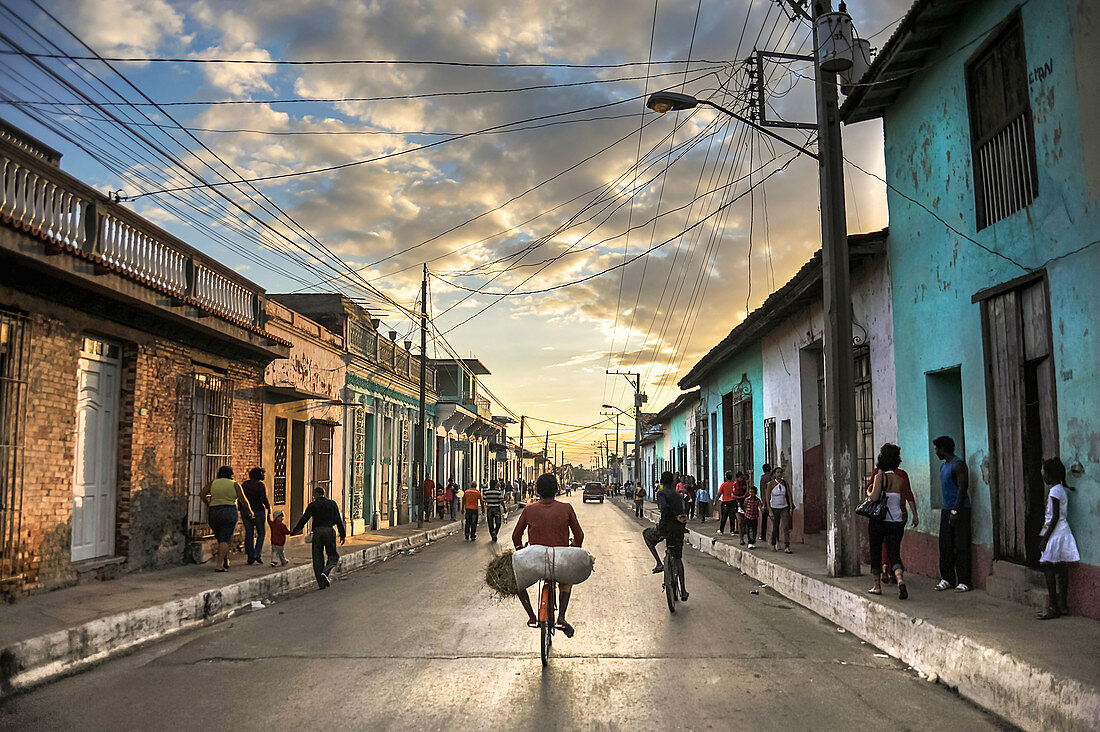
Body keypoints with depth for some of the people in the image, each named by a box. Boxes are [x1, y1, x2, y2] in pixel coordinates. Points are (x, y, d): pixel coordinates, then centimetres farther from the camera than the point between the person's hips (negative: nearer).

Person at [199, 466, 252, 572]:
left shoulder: (213, 483, 8)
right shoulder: (235, 485, 0)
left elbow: (201, 494, 5)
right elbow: (243, 501, 2)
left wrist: (208, 505, 15)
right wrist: (250, 511, 16)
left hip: (213, 513, 4)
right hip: (229, 512, -4)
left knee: (220, 538, 16)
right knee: (225, 540, -4)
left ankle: (226, 562, 21)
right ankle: (219, 565, -12)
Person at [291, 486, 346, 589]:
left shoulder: (312, 506, 3)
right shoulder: (332, 503, 5)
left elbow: (303, 520, 7)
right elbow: (339, 520, 2)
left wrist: (295, 531, 21)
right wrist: (342, 534, 4)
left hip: (317, 531, 0)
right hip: (329, 531, 0)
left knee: (318, 557, 8)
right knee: (333, 556, 10)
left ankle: (321, 582, 6)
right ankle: (326, 572, -17)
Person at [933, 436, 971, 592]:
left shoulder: (958, 465, -10)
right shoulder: (944, 466, 19)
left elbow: (962, 489, -17)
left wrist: (955, 510, -22)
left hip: (960, 510, -9)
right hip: (946, 509, 9)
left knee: (961, 547, -6)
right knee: (945, 547, 6)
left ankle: (963, 582, -3)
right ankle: (946, 579, 11)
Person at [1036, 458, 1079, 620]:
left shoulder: (1054, 491, -16)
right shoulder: (1062, 489, 13)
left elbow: (1055, 517, -19)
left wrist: (1045, 538, -16)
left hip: (1056, 533, -9)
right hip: (1063, 532, 9)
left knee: (1048, 567, -7)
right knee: (1061, 569, 11)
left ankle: (1053, 608, -5)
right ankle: (1063, 606, 16)